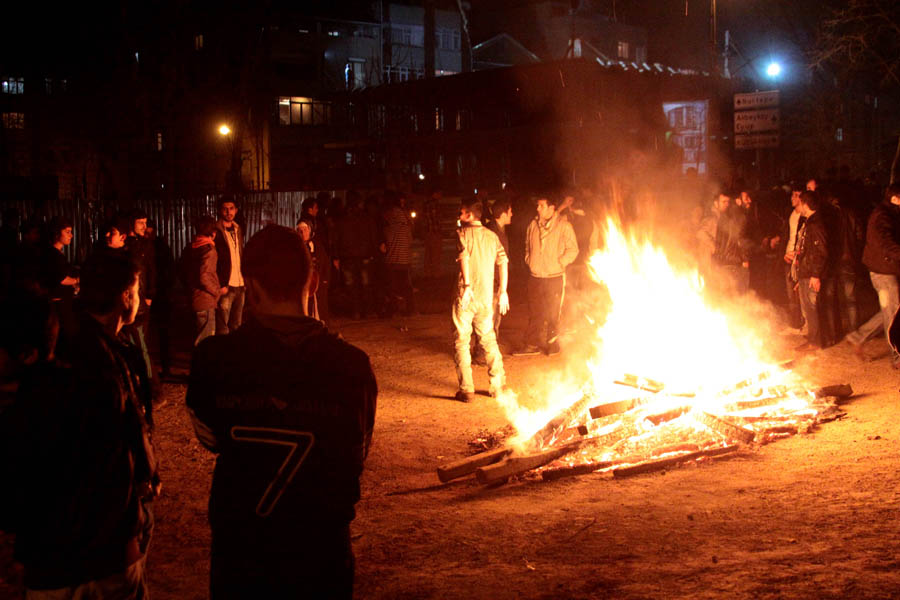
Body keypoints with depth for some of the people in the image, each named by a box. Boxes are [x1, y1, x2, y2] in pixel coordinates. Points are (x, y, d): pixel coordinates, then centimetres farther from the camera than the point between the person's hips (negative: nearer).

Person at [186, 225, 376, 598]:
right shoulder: (352, 366, -17)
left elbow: (210, 438, 1)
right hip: (322, 554, 0)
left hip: (238, 555, 0)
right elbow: (357, 456, -1)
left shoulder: (213, 359, -17)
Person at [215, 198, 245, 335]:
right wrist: (221, 285, -14)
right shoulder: (217, 231, -6)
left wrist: (245, 280, 7)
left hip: (240, 285, 6)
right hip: (226, 286, -6)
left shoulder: (238, 230, 13)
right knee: (222, 328, -4)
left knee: (236, 325, 9)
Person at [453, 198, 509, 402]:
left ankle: (466, 390, 1)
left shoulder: (463, 233, -6)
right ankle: (498, 386, 19)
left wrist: (467, 286, -30)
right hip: (486, 297, 5)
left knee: (461, 342, 3)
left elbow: (464, 257, -24)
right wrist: (503, 291, 8)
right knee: (488, 339, 18)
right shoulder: (492, 236, 10)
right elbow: (503, 262, 5)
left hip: (466, 295, -5)